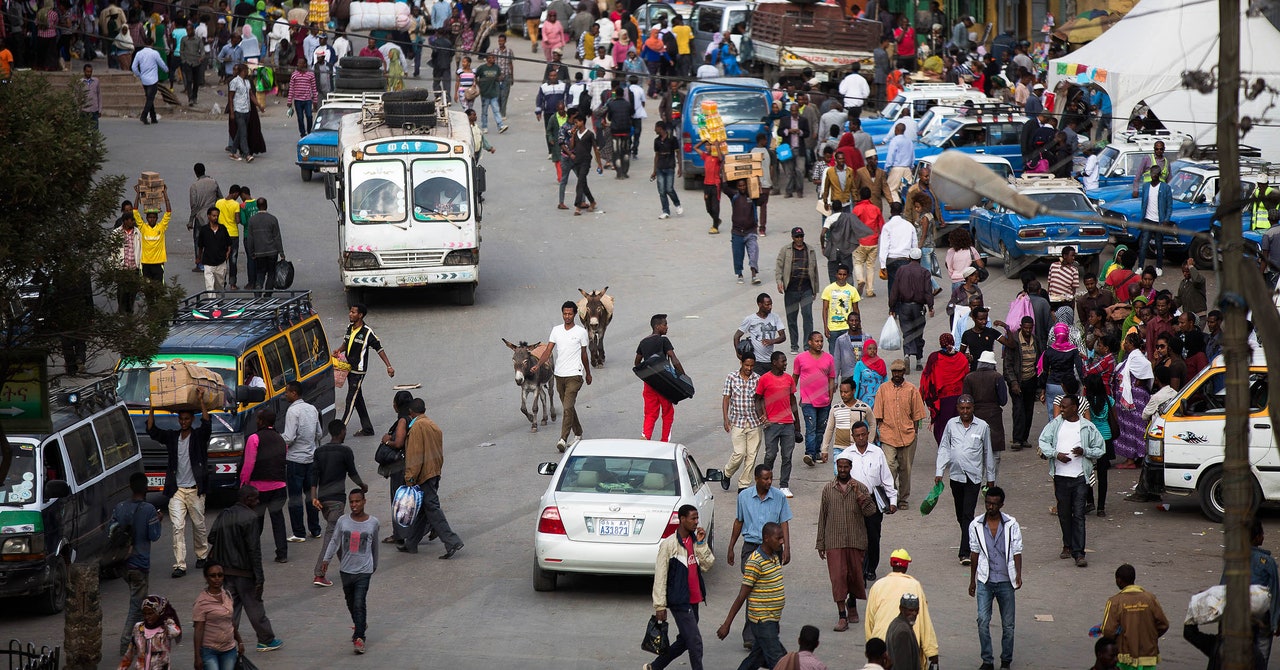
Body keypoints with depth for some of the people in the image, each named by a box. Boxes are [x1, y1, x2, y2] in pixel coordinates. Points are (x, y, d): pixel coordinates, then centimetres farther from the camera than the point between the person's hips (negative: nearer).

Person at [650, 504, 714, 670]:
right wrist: (660, 605, -13)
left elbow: (707, 565, 3)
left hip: (693, 599, 8)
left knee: (684, 641, 15)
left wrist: (701, 543, -8)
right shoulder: (669, 544, -13)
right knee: (695, 642, -8)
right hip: (679, 601, -8)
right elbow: (660, 576, -12)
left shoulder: (694, 540, 8)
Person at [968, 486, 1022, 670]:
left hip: (1005, 581, 0)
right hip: (985, 581, 0)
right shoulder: (976, 525, 0)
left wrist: (1018, 574, -15)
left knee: (1008, 624, 6)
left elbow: (1017, 552, 0)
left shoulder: (1011, 525, -3)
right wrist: (972, 580, 13)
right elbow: (974, 553, 9)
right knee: (983, 621, -10)